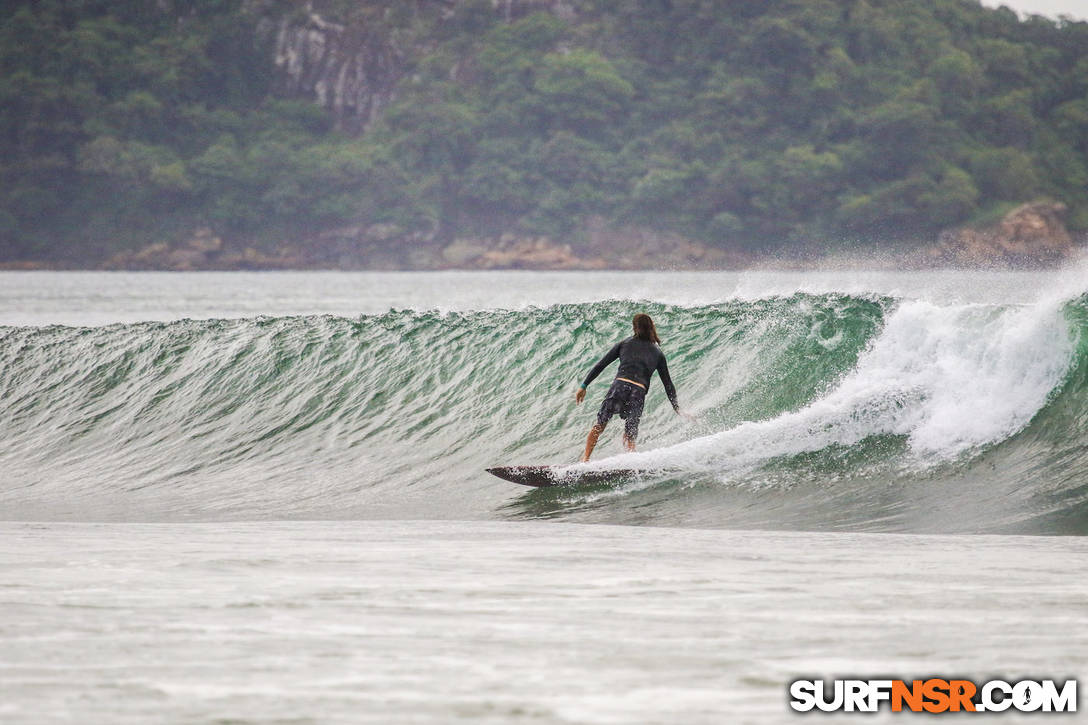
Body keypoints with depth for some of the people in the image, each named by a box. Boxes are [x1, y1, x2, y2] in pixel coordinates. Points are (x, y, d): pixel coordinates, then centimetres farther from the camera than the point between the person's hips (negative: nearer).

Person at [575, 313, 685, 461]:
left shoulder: (624, 344, 17)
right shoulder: (658, 353, 20)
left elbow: (601, 365, 13)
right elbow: (668, 384, 20)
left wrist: (584, 386, 16)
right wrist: (677, 409, 26)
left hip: (619, 386, -1)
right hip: (639, 393, 1)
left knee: (598, 426, 11)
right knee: (629, 437, 10)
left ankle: (584, 460, -2)